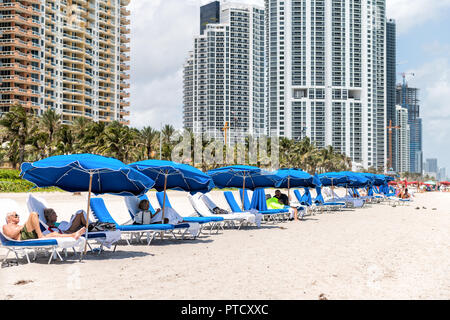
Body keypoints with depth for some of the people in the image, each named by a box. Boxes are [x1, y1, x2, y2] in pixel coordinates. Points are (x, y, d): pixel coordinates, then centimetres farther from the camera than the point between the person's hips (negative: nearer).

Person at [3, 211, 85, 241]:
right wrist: (21, 227, 3)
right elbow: (11, 235, -3)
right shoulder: (6, 226, 22)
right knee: (33, 214, -18)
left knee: (53, 234, -13)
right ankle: (40, 235, -29)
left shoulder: (19, 226, 43)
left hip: (33, 237, 7)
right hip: (23, 238, -7)